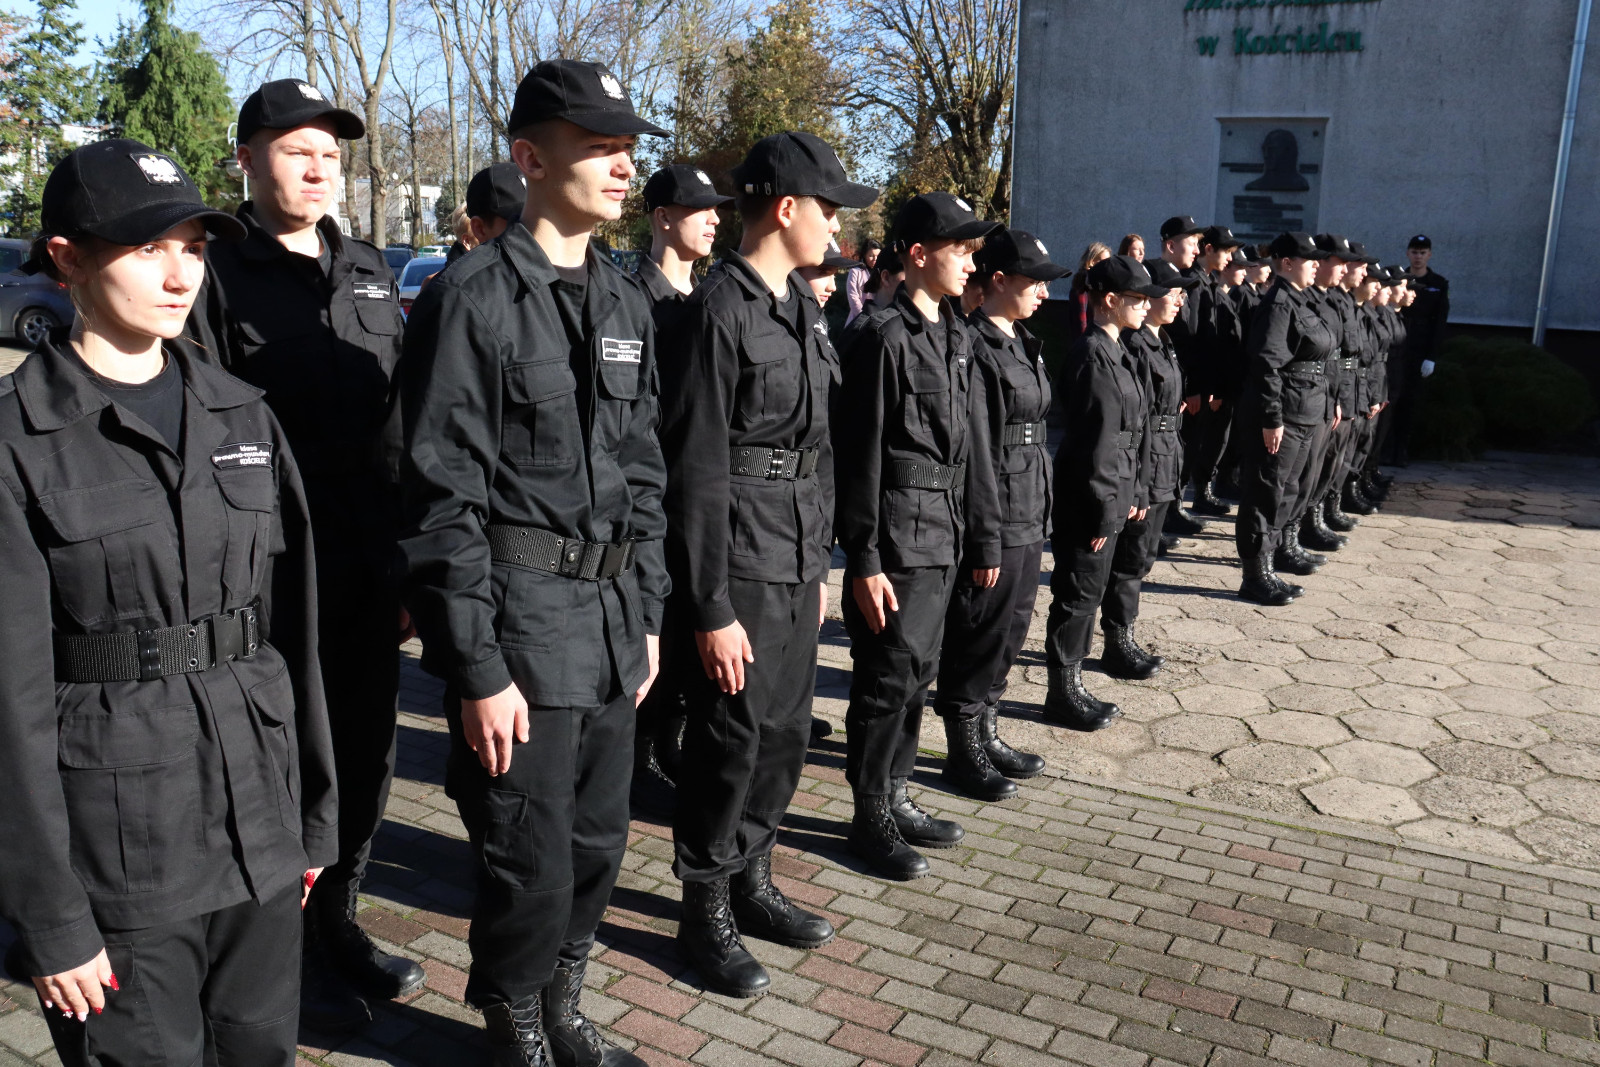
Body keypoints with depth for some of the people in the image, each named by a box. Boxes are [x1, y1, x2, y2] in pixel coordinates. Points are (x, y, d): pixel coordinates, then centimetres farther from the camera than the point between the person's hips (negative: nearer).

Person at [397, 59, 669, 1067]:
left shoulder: (627, 303, 10)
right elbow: (443, 497, -14)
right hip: (519, 621, -6)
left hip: (611, 615, 7)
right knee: (532, 862, 4)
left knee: (599, 843, 17)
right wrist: (478, 670, -15)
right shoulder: (473, 300, -11)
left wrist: (647, 610, 12)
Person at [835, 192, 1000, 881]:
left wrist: (984, 537, 14)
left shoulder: (956, 337, 12)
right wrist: (863, 561, -17)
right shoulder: (884, 338, -12)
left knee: (917, 674, 16)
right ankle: (871, 818, 15)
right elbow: (860, 456, -15)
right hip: (896, 537, -8)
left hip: (944, 535, 8)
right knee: (888, 678, 1)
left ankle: (895, 794, 30)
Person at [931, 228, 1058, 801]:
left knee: (1008, 634, 17)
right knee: (979, 636, 3)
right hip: (992, 517, -9)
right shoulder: (973, 346, -15)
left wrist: (1041, 511, 16)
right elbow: (968, 447, -19)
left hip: (1030, 516, 9)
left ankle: (987, 734, 32)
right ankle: (963, 752, 17)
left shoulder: (1024, 343, 14)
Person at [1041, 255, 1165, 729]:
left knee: (1087, 593, 15)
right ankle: (1062, 695, 12)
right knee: (1078, 594, 0)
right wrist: (1104, 511, -19)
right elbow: (1095, 441, -20)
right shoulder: (1092, 355, -18)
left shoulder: (1114, 352, 13)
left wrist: (1129, 495, 17)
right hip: (1087, 503, -10)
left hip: (1107, 498, 10)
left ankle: (1071, 686, 26)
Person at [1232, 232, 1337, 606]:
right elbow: (1266, 365, -21)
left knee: (1285, 495, 14)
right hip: (1280, 418, -10)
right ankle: (1254, 578, 5)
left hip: (1304, 418, 10)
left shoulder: (1300, 302, 17)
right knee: (1265, 495, -3)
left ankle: (1264, 570, 22)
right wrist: (1272, 419, -24)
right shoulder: (1278, 303, -14)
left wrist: (1327, 406, 20)